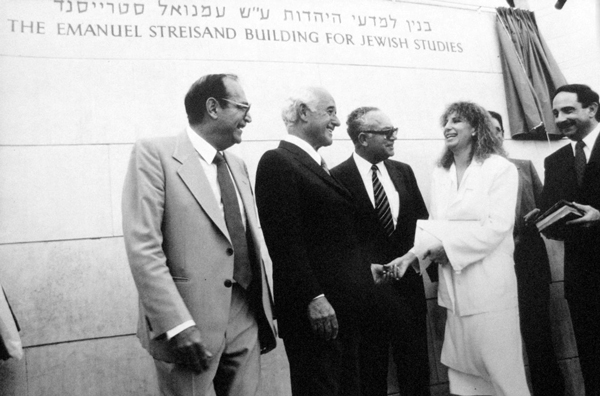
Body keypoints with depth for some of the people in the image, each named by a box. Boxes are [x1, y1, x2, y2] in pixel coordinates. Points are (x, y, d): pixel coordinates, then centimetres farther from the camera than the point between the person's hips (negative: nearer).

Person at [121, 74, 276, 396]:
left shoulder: (237, 166, 15)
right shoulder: (154, 154, -7)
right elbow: (142, 248, -15)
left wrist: (266, 313, 13)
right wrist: (177, 326, -21)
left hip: (246, 320, 6)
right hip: (190, 325, -6)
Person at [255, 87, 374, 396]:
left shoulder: (318, 166, 16)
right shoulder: (277, 162, -11)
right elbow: (284, 240, -18)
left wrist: (364, 268, 15)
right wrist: (314, 298, -21)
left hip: (346, 305, 9)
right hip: (315, 311, -9)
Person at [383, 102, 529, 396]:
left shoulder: (501, 169, -5)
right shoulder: (439, 174, 11)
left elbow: (496, 227, -12)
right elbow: (434, 225, 7)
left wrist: (447, 248, -13)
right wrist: (411, 254, -9)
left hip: (489, 284, -5)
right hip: (453, 285, 5)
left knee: (501, 371, 2)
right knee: (462, 370, 12)